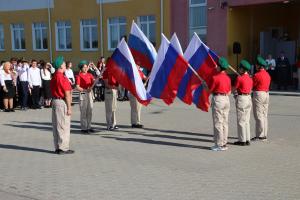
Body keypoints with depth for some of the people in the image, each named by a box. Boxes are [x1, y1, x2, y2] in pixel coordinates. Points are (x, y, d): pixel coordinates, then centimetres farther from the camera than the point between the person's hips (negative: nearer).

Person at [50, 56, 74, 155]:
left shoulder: (54, 77, 12)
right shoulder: (62, 78, -16)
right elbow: (67, 94, -17)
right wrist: (69, 107, -14)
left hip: (55, 101, 9)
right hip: (62, 102, -9)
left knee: (56, 125, 12)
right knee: (64, 126, -4)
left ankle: (57, 147, 18)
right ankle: (63, 148, 1)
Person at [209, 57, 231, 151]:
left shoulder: (215, 77, -14)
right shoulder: (228, 78, 7)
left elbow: (210, 90, -7)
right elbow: (229, 92, 12)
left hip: (218, 99, -7)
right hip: (226, 99, 7)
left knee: (218, 123, -2)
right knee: (225, 122, 11)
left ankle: (219, 145, 1)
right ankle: (224, 143, 17)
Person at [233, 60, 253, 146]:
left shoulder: (239, 78, -15)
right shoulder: (250, 78, 8)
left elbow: (234, 89, -8)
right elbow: (250, 89, 14)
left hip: (241, 99, -8)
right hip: (249, 98, 8)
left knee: (241, 121, 0)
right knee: (247, 121, 13)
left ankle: (242, 140, 4)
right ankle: (247, 140, 17)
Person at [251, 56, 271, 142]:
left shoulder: (257, 75, -16)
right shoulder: (267, 75, 10)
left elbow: (251, 85, -10)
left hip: (259, 95, -9)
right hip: (266, 94, 9)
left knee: (259, 116, -4)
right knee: (264, 116, 12)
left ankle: (260, 136, -1)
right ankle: (264, 135, 17)